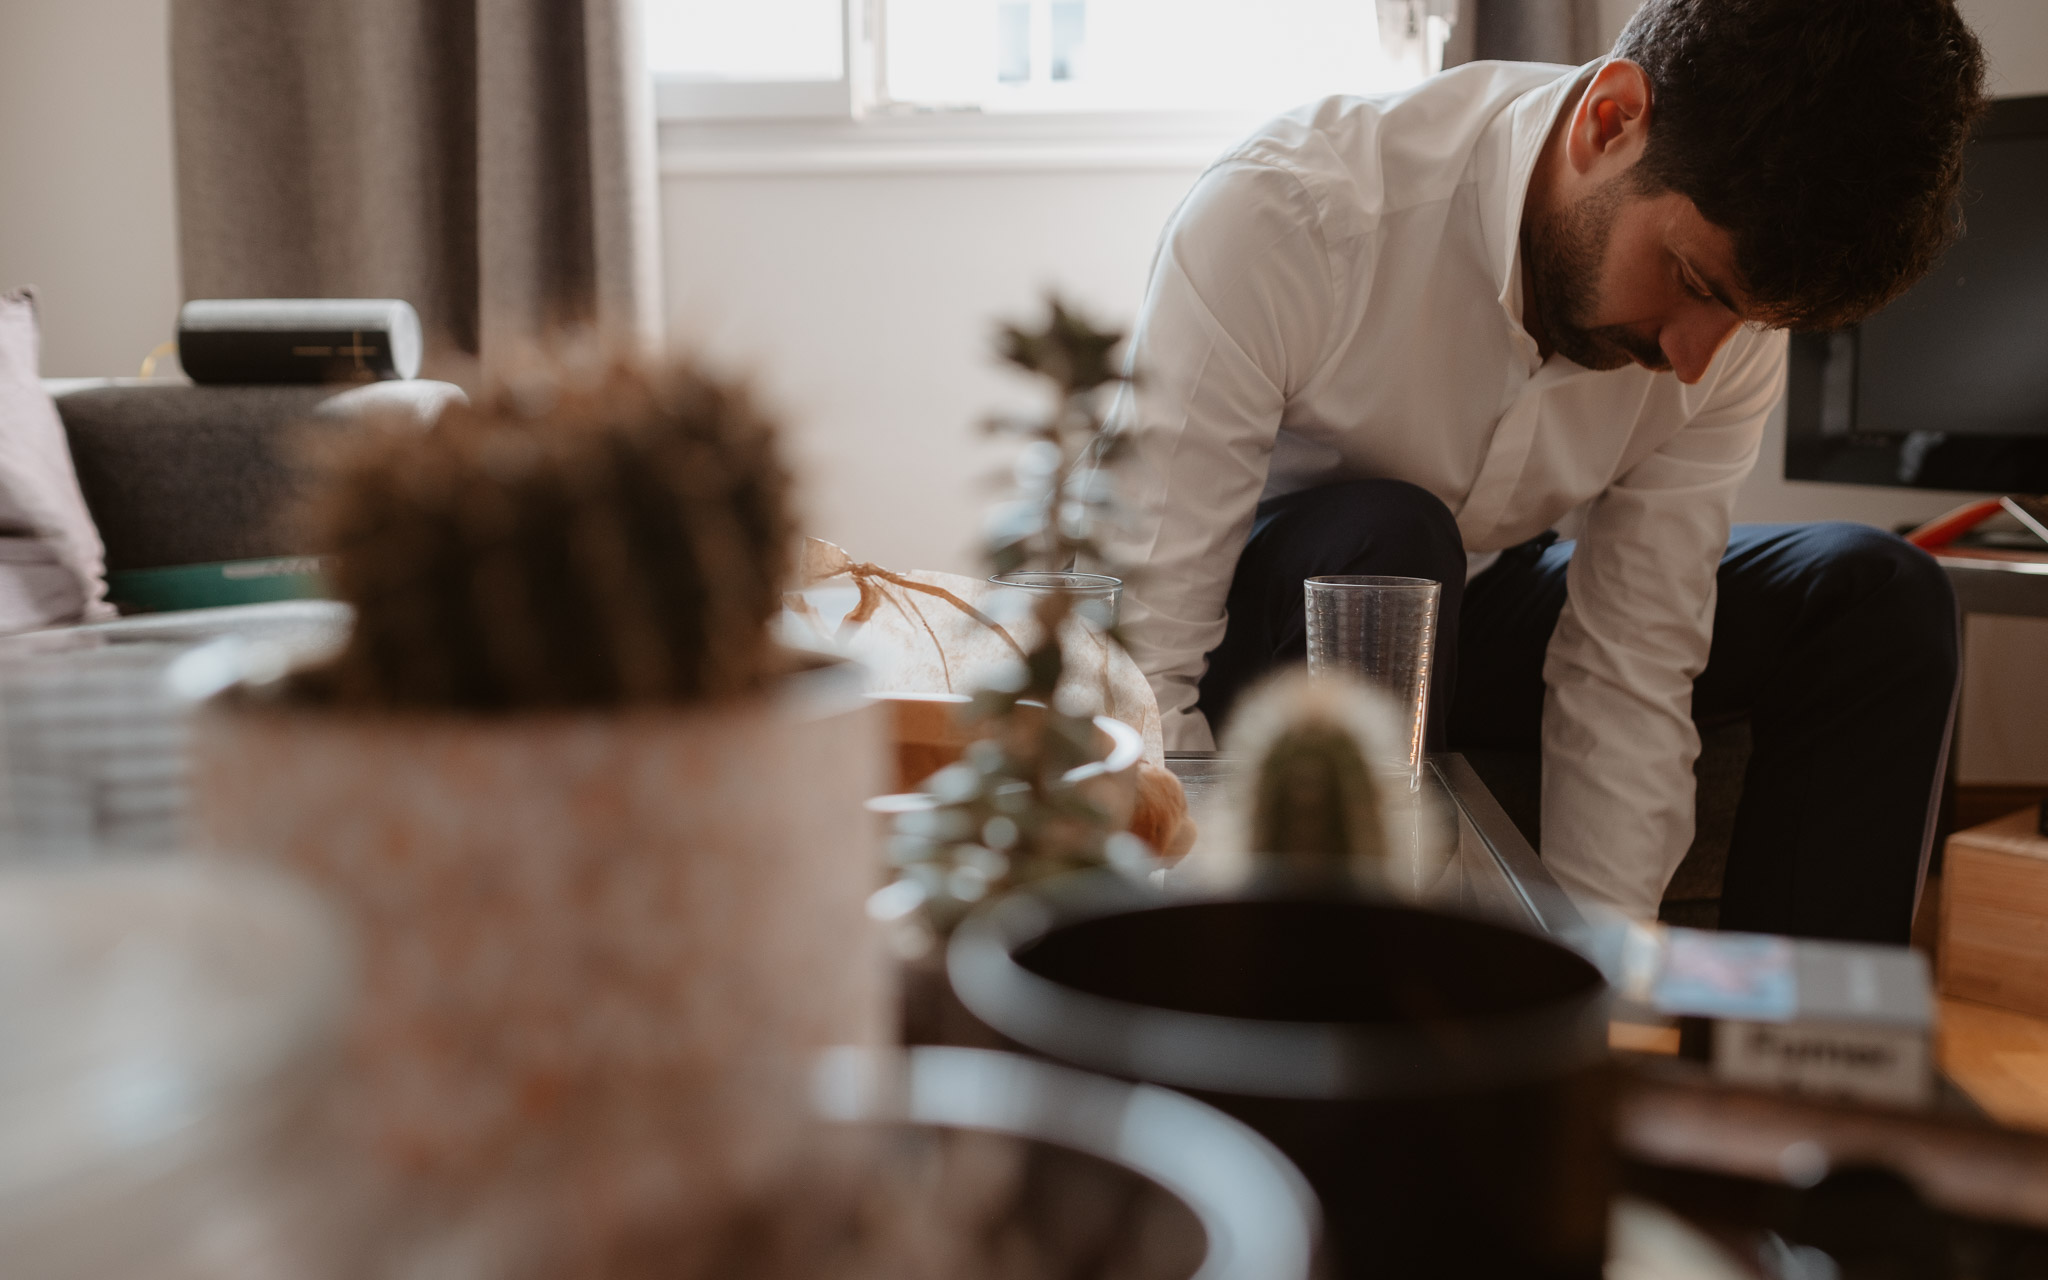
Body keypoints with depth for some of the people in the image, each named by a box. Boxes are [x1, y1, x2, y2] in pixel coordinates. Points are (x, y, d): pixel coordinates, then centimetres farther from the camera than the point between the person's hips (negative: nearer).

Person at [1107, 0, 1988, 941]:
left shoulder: (1736, 309, -16)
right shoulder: (1270, 222, -33)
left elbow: (1630, 671, -14)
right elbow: (1141, 673, -33)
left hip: (1468, 618, 5)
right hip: (1251, 630, -4)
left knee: (1879, 601, -10)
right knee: (1383, 537, -37)